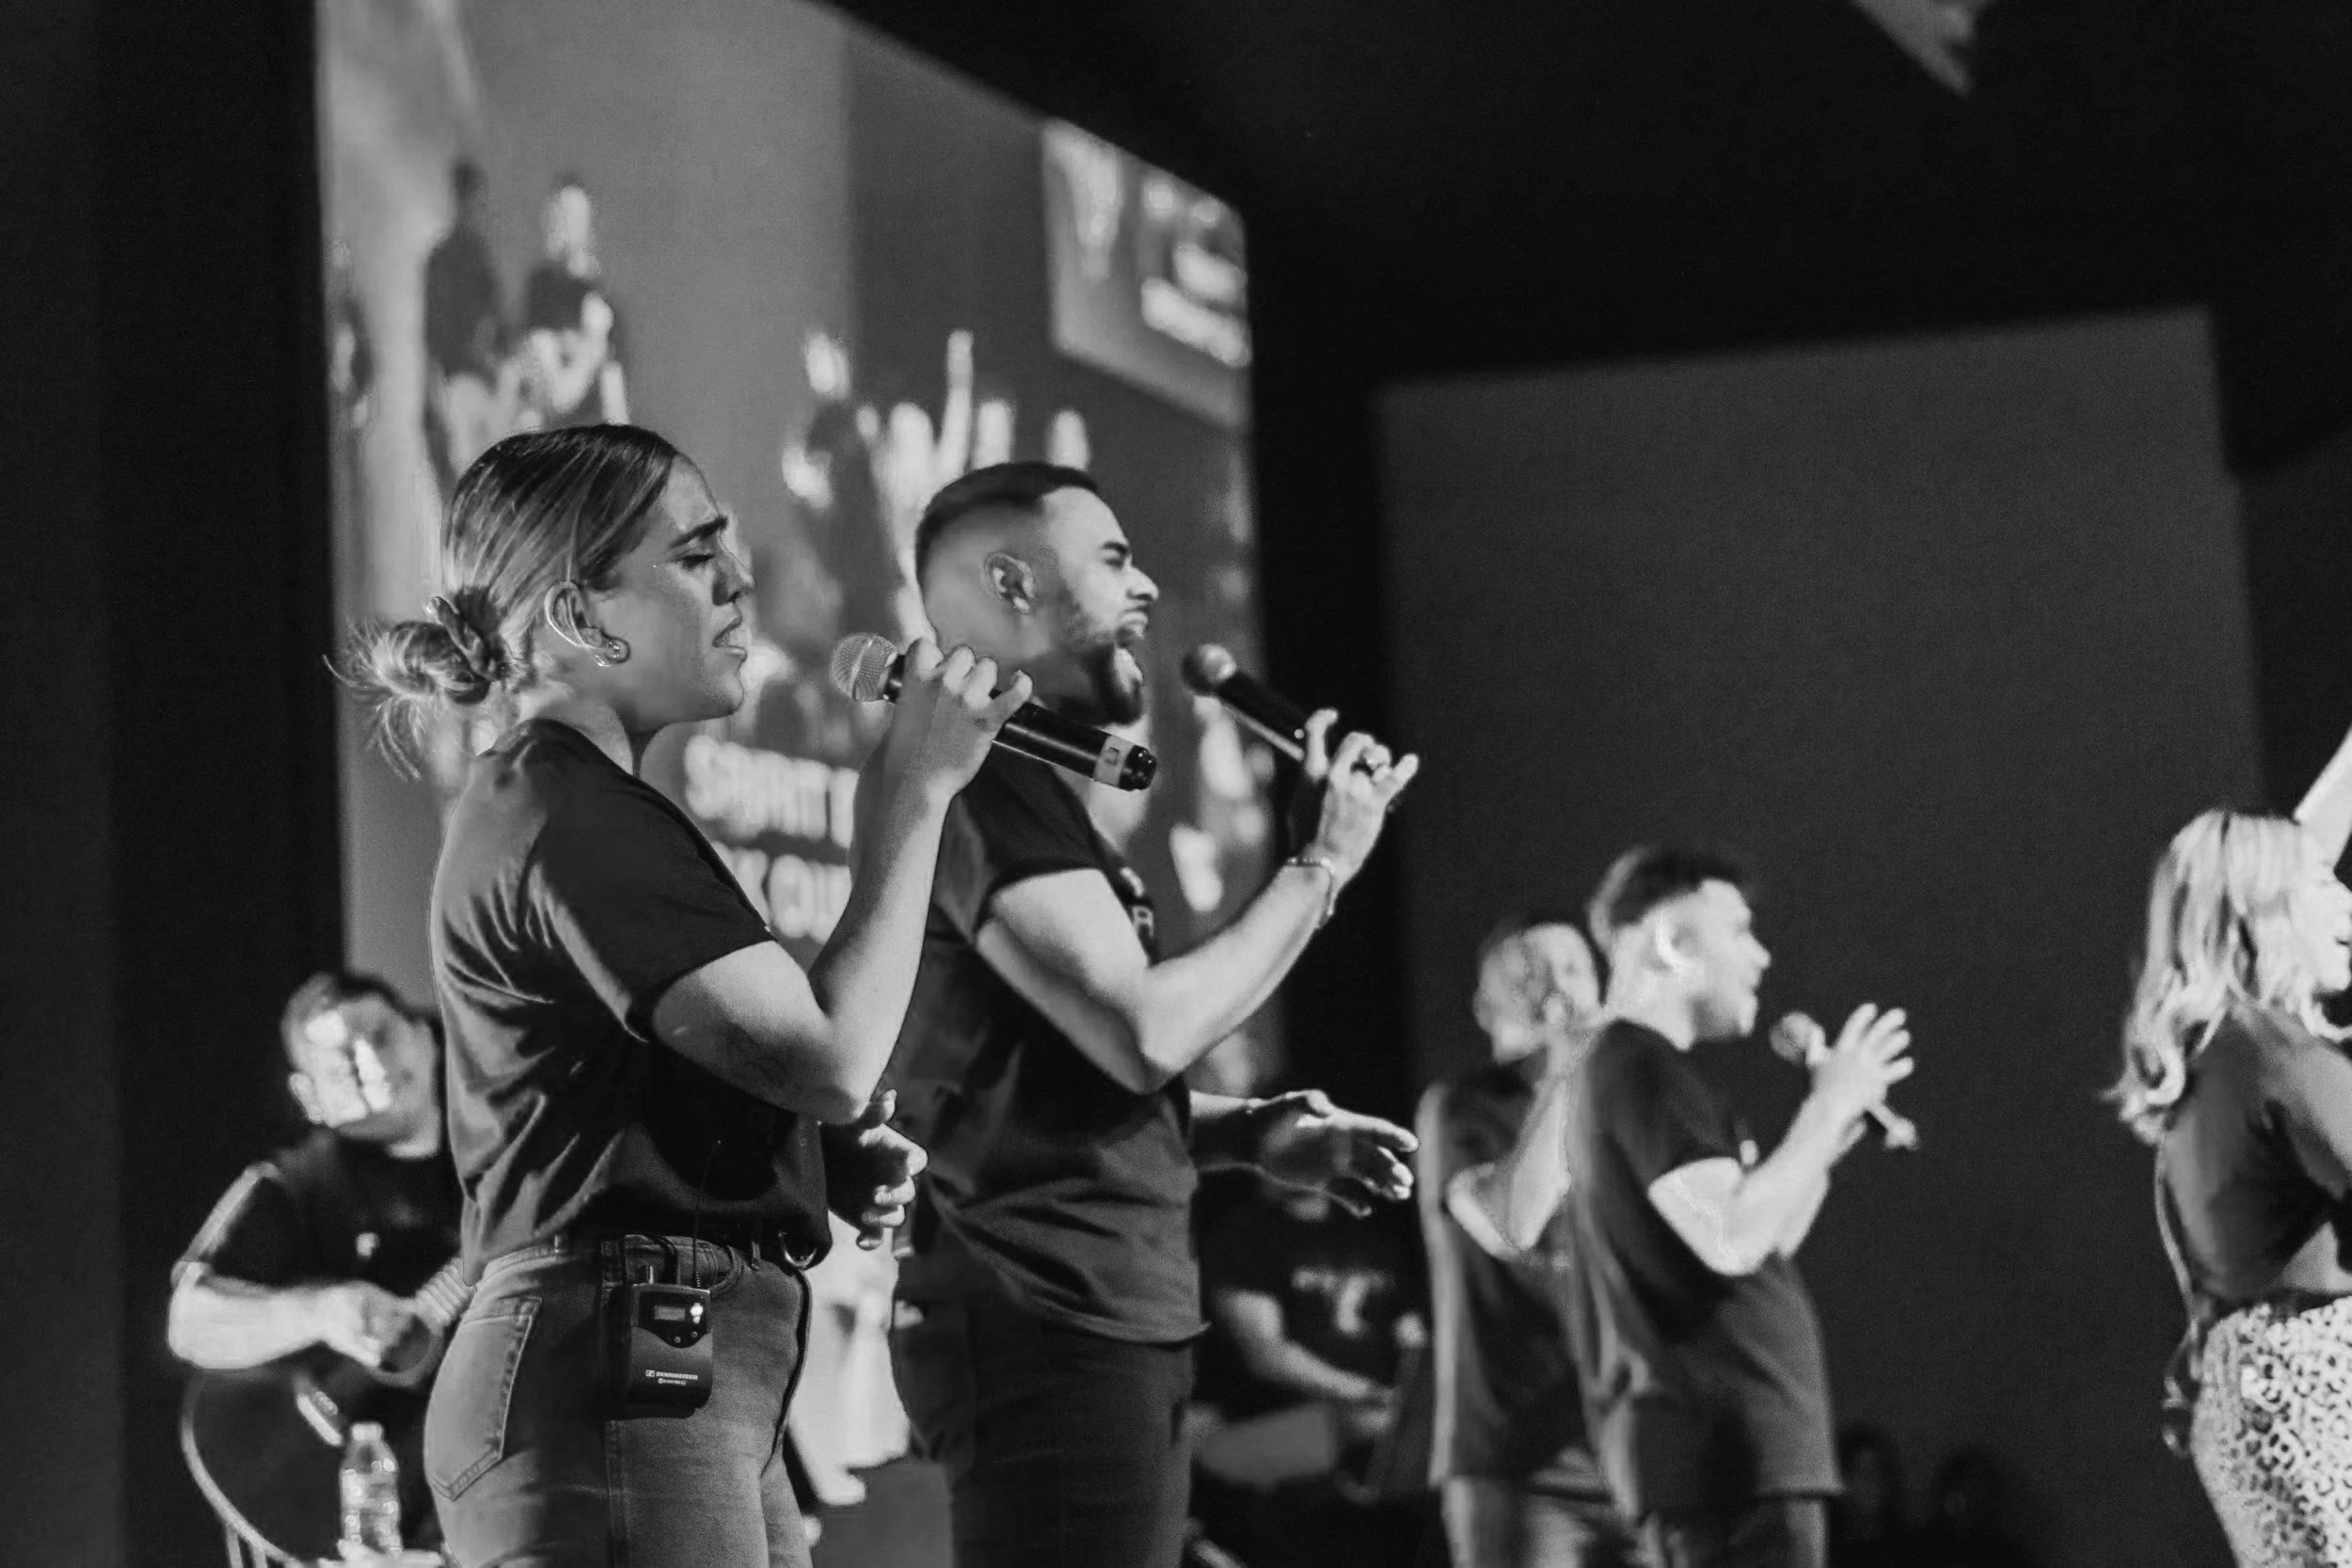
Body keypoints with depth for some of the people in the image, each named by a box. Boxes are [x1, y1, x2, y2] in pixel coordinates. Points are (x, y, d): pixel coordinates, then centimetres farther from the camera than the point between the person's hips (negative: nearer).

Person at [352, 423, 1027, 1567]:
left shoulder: (584, 808, 21)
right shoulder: (567, 818, -13)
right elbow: (831, 1057, -20)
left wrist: (837, 1165, 12)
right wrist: (922, 789, -12)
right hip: (613, 1390, -11)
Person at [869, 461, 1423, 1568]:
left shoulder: (1013, 781, 21)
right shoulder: (981, 779, -12)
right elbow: (1145, 1031, -21)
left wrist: (1249, 1134, 11)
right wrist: (1322, 866, -9)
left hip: (1106, 1321, 11)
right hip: (1046, 1323, -11)